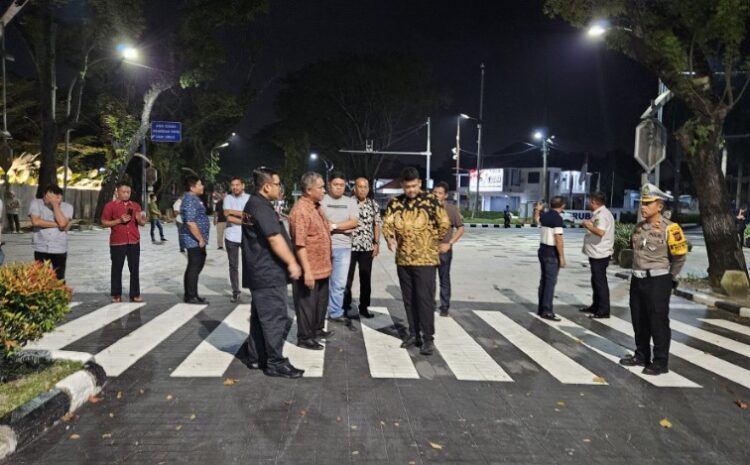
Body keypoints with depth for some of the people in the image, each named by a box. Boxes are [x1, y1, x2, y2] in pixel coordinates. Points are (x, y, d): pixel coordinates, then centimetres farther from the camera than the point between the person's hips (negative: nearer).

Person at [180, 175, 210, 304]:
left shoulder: (193, 198, 15)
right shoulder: (190, 200, -18)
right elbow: (190, 222, -25)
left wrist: (201, 239, 21)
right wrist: (200, 239, -21)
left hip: (195, 240, 10)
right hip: (194, 240, -10)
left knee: (194, 266, 15)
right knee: (194, 267, -4)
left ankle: (190, 294, 24)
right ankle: (191, 296, 4)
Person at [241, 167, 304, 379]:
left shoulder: (255, 204, 16)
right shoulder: (261, 206, -18)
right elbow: (275, 239, -22)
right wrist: (291, 262, -18)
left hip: (261, 272, 11)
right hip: (269, 273, -11)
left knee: (260, 317, 15)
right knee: (276, 319, -4)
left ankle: (256, 357, 24)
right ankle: (275, 363, 3)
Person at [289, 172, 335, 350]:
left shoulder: (316, 206, 10)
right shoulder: (301, 210, -21)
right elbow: (300, 244, -25)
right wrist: (307, 270, -26)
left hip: (321, 267, 9)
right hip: (309, 269, -9)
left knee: (321, 301, 21)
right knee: (307, 303, 4)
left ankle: (317, 329, 38)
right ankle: (304, 337, 17)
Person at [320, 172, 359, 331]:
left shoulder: (351, 202, 10)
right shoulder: (321, 200, 1)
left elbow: (354, 222, -2)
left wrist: (333, 226, -11)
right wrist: (344, 228, -9)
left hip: (343, 247, 3)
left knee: (339, 283, 6)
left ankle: (336, 312, 17)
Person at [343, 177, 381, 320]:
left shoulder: (374, 205, 6)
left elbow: (377, 225, 10)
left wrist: (376, 243, 3)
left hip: (367, 247, 3)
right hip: (349, 246, -3)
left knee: (366, 278, 8)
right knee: (347, 278, 5)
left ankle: (364, 307, 19)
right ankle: (345, 306, 18)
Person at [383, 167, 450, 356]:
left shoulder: (430, 200, -6)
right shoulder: (395, 203, 4)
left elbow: (444, 224, -1)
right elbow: (387, 224, -3)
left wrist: (432, 242, 5)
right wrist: (390, 238, -23)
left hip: (425, 259, -4)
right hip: (403, 259, 4)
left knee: (425, 298, -4)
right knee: (409, 299, 11)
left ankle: (428, 338, 5)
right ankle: (414, 333, 24)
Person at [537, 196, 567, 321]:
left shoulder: (544, 215, 8)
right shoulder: (557, 218, -17)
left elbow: (537, 220, 32)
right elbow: (558, 239, -21)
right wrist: (562, 257, -19)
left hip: (543, 250, 9)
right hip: (552, 253, -9)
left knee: (544, 280, 14)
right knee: (550, 282, -6)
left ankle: (541, 308, 20)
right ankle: (547, 311, -5)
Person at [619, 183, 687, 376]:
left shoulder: (669, 228, -12)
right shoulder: (639, 227, 8)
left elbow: (680, 256, -7)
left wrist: (669, 278, 2)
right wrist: (640, 269, 16)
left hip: (657, 282, -7)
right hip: (637, 280, 7)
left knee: (658, 322, 1)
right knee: (639, 321, 14)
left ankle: (661, 362, 12)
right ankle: (641, 356, 28)